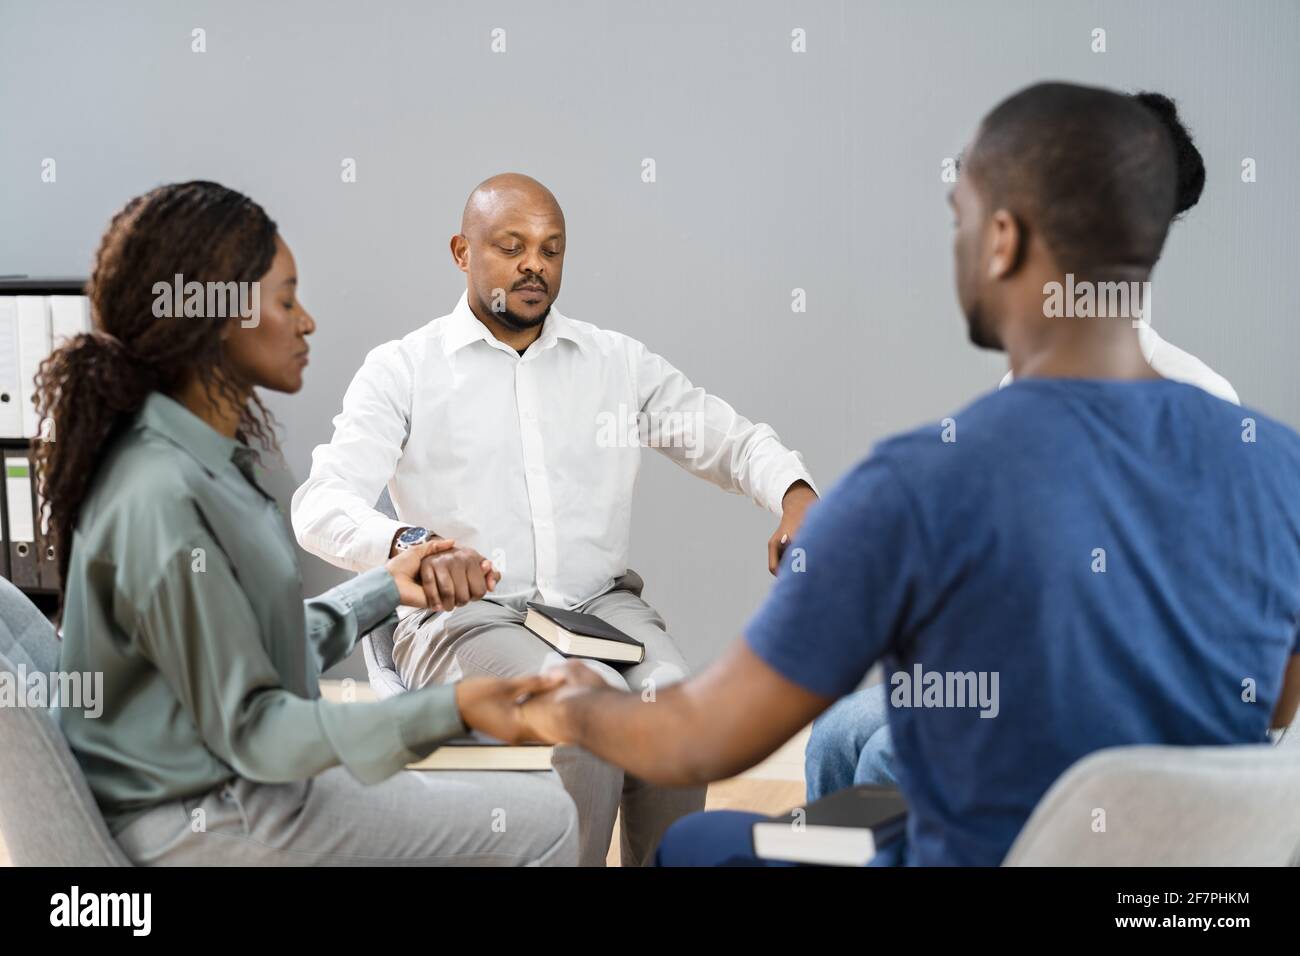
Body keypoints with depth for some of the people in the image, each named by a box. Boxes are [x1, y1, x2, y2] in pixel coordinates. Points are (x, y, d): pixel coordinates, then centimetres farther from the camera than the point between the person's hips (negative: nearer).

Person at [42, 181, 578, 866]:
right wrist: (448, 710, -30)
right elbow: (251, 732, -23)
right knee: (544, 823, -6)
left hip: (234, 782, 10)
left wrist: (386, 587, 12)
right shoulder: (162, 498, -26)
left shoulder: (200, 461, 5)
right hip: (207, 827, -10)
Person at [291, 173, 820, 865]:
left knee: (671, 702, -29)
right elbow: (321, 503, -8)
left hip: (602, 603, 3)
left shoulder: (618, 361, 15)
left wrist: (794, 496, -9)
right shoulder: (403, 370, 4)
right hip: (465, 618, -3)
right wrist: (408, 544, -30)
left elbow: (732, 439, 15)